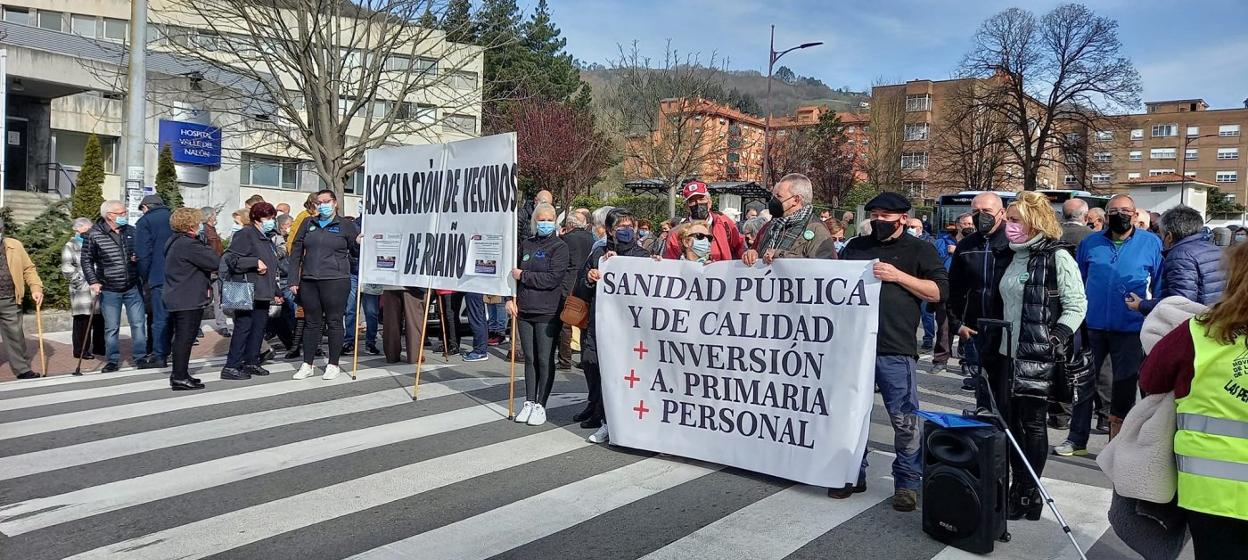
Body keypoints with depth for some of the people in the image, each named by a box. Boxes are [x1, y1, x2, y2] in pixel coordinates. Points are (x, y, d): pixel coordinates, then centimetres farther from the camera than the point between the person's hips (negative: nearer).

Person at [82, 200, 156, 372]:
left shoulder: (131, 231, 5)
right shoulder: (94, 235, -6)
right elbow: (87, 261, -1)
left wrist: (138, 258, -4)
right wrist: (93, 282, -10)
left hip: (133, 288, 3)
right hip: (109, 290, -3)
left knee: (138, 324, 4)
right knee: (112, 328, 5)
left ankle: (140, 358, 14)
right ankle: (112, 361, 16)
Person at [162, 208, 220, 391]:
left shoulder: (173, 242, 14)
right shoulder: (189, 245, -19)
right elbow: (215, 262, -18)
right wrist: (206, 247, -3)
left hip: (176, 298, 10)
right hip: (189, 300, -10)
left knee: (181, 337, 17)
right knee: (185, 338, -5)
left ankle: (178, 374, 25)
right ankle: (180, 378, -1)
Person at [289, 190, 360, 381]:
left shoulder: (346, 226, 4)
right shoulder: (308, 223, 12)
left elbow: (356, 253, 6)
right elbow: (296, 252, 11)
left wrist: (359, 244, -17)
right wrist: (294, 280, 5)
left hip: (335, 281, -3)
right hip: (309, 281, 3)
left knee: (334, 322, 2)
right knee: (311, 322, 9)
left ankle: (333, 364, 12)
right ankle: (307, 365, 17)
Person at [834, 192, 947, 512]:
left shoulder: (919, 250, 5)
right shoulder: (856, 247, 16)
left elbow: (940, 292, -4)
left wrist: (898, 276, -13)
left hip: (895, 349, -4)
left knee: (905, 419, 0)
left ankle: (907, 482, 14)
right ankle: (853, 474, 26)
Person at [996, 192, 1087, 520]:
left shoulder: (1057, 258, -8)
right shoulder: (1016, 257, 15)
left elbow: (1076, 306, -10)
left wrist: (1058, 339, -19)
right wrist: (993, 342, 19)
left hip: (1038, 357, -7)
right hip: (1008, 353, 7)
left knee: (1032, 424, 2)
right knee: (1009, 421, 10)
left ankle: (1030, 493, 13)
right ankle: (1016, 488, 22)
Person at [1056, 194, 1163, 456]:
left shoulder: (1152, 243, 0)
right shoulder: (1089, 244, 6)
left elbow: (1161, 286, 3)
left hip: (1130, 329, -2)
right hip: (1091, 326, 2)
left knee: (1124, 385, 8)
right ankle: (1077, 439, 18)